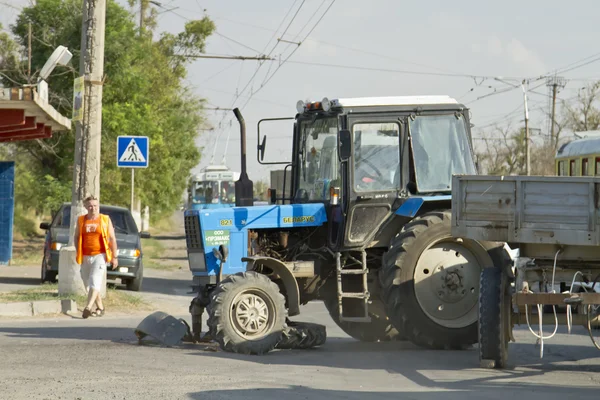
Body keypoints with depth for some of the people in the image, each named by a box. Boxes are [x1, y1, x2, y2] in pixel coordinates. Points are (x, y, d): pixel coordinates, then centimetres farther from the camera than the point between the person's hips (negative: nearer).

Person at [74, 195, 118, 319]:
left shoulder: (105, 220, 2)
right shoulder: (81, 220, 9)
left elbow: (112, 239, 3)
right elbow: (76, 237, 15)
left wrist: (114, 257, -1)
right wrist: (78, 253, 5)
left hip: (100, 255, -4)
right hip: (85, 257, 4)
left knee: (95, 281, -17)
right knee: (89, 284, 9)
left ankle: (88, 308, -26)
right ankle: (100, 308, 20)